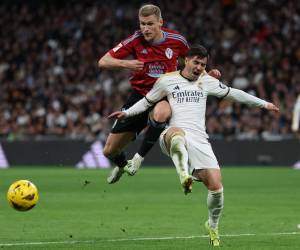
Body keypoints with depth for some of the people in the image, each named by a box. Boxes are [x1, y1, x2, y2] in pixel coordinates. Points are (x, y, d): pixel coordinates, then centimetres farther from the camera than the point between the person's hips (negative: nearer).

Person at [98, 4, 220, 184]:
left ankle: (140, 156, -20)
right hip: (140, 94, 2)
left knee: (160, 113, -43)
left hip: (164, 96, -2)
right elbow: (103, 62, -9)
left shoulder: (177, 41, -8)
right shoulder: (136, 40, -10)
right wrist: (126, 63, -27)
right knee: (110, 151, 3)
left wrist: (207, 74, -6)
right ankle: (122, 164, 42)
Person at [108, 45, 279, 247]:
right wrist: (127, 113, 7)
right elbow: (147, 101, 22)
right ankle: (184, 175, -59)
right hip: (173, 136, -3)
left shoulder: (207, 81, 18)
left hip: (200, 140, 3)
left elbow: (233, 93, 26)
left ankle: (213, 226, 17)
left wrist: (263, 104, 30)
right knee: (177, 133, -44)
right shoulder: (167, 80, 11)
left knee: (216, 187, -9)